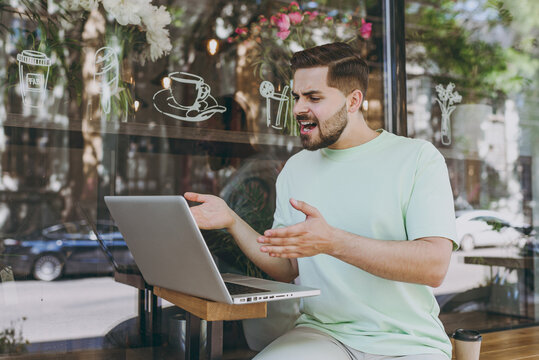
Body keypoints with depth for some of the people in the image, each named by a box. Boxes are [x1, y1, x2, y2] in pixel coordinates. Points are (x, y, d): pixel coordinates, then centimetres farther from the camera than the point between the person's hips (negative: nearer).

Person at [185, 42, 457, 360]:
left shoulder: (417, 157, -3)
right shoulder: (296, 168, 11)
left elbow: (434, 266, -15)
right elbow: (288, 269, 12)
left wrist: (332, 242, -25)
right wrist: (232, 221, -2)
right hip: (323, 333, 2)